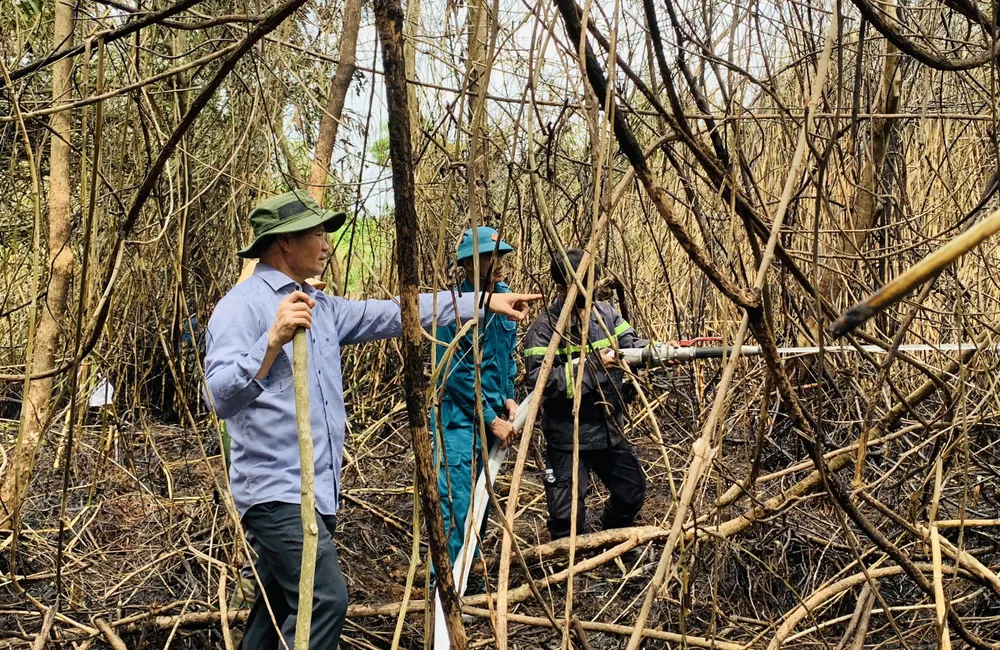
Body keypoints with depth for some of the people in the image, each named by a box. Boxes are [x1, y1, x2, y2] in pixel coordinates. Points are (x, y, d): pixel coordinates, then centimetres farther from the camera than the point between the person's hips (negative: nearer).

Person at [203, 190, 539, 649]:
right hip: (276, 490, -9)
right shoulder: (243, 305, -11)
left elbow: (395, 314, 18)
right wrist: (274, 341, -35)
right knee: (325, 597, -18)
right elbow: (220, 398, -22)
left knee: (280, 609, 13)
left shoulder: (321, 307, 15)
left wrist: (483, 303, 17)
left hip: (316, 492, 9)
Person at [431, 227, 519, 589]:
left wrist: (508, 398, 4)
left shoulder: (501, 297, 6)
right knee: (457, 507, -7)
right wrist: (491, 420, -14)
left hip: (490, 416, 8)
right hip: (459, 420, -8)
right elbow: (456, 375, -18)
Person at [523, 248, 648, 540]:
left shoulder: (604, 313, 3)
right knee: (568, 515, 0)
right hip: (568, 438, -6)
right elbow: (540, 380, -26)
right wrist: (592, 366, -27)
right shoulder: (544, 328, -17)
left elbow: (631, 344, -4)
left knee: (633, 492, 21)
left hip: (609, 430, 6)